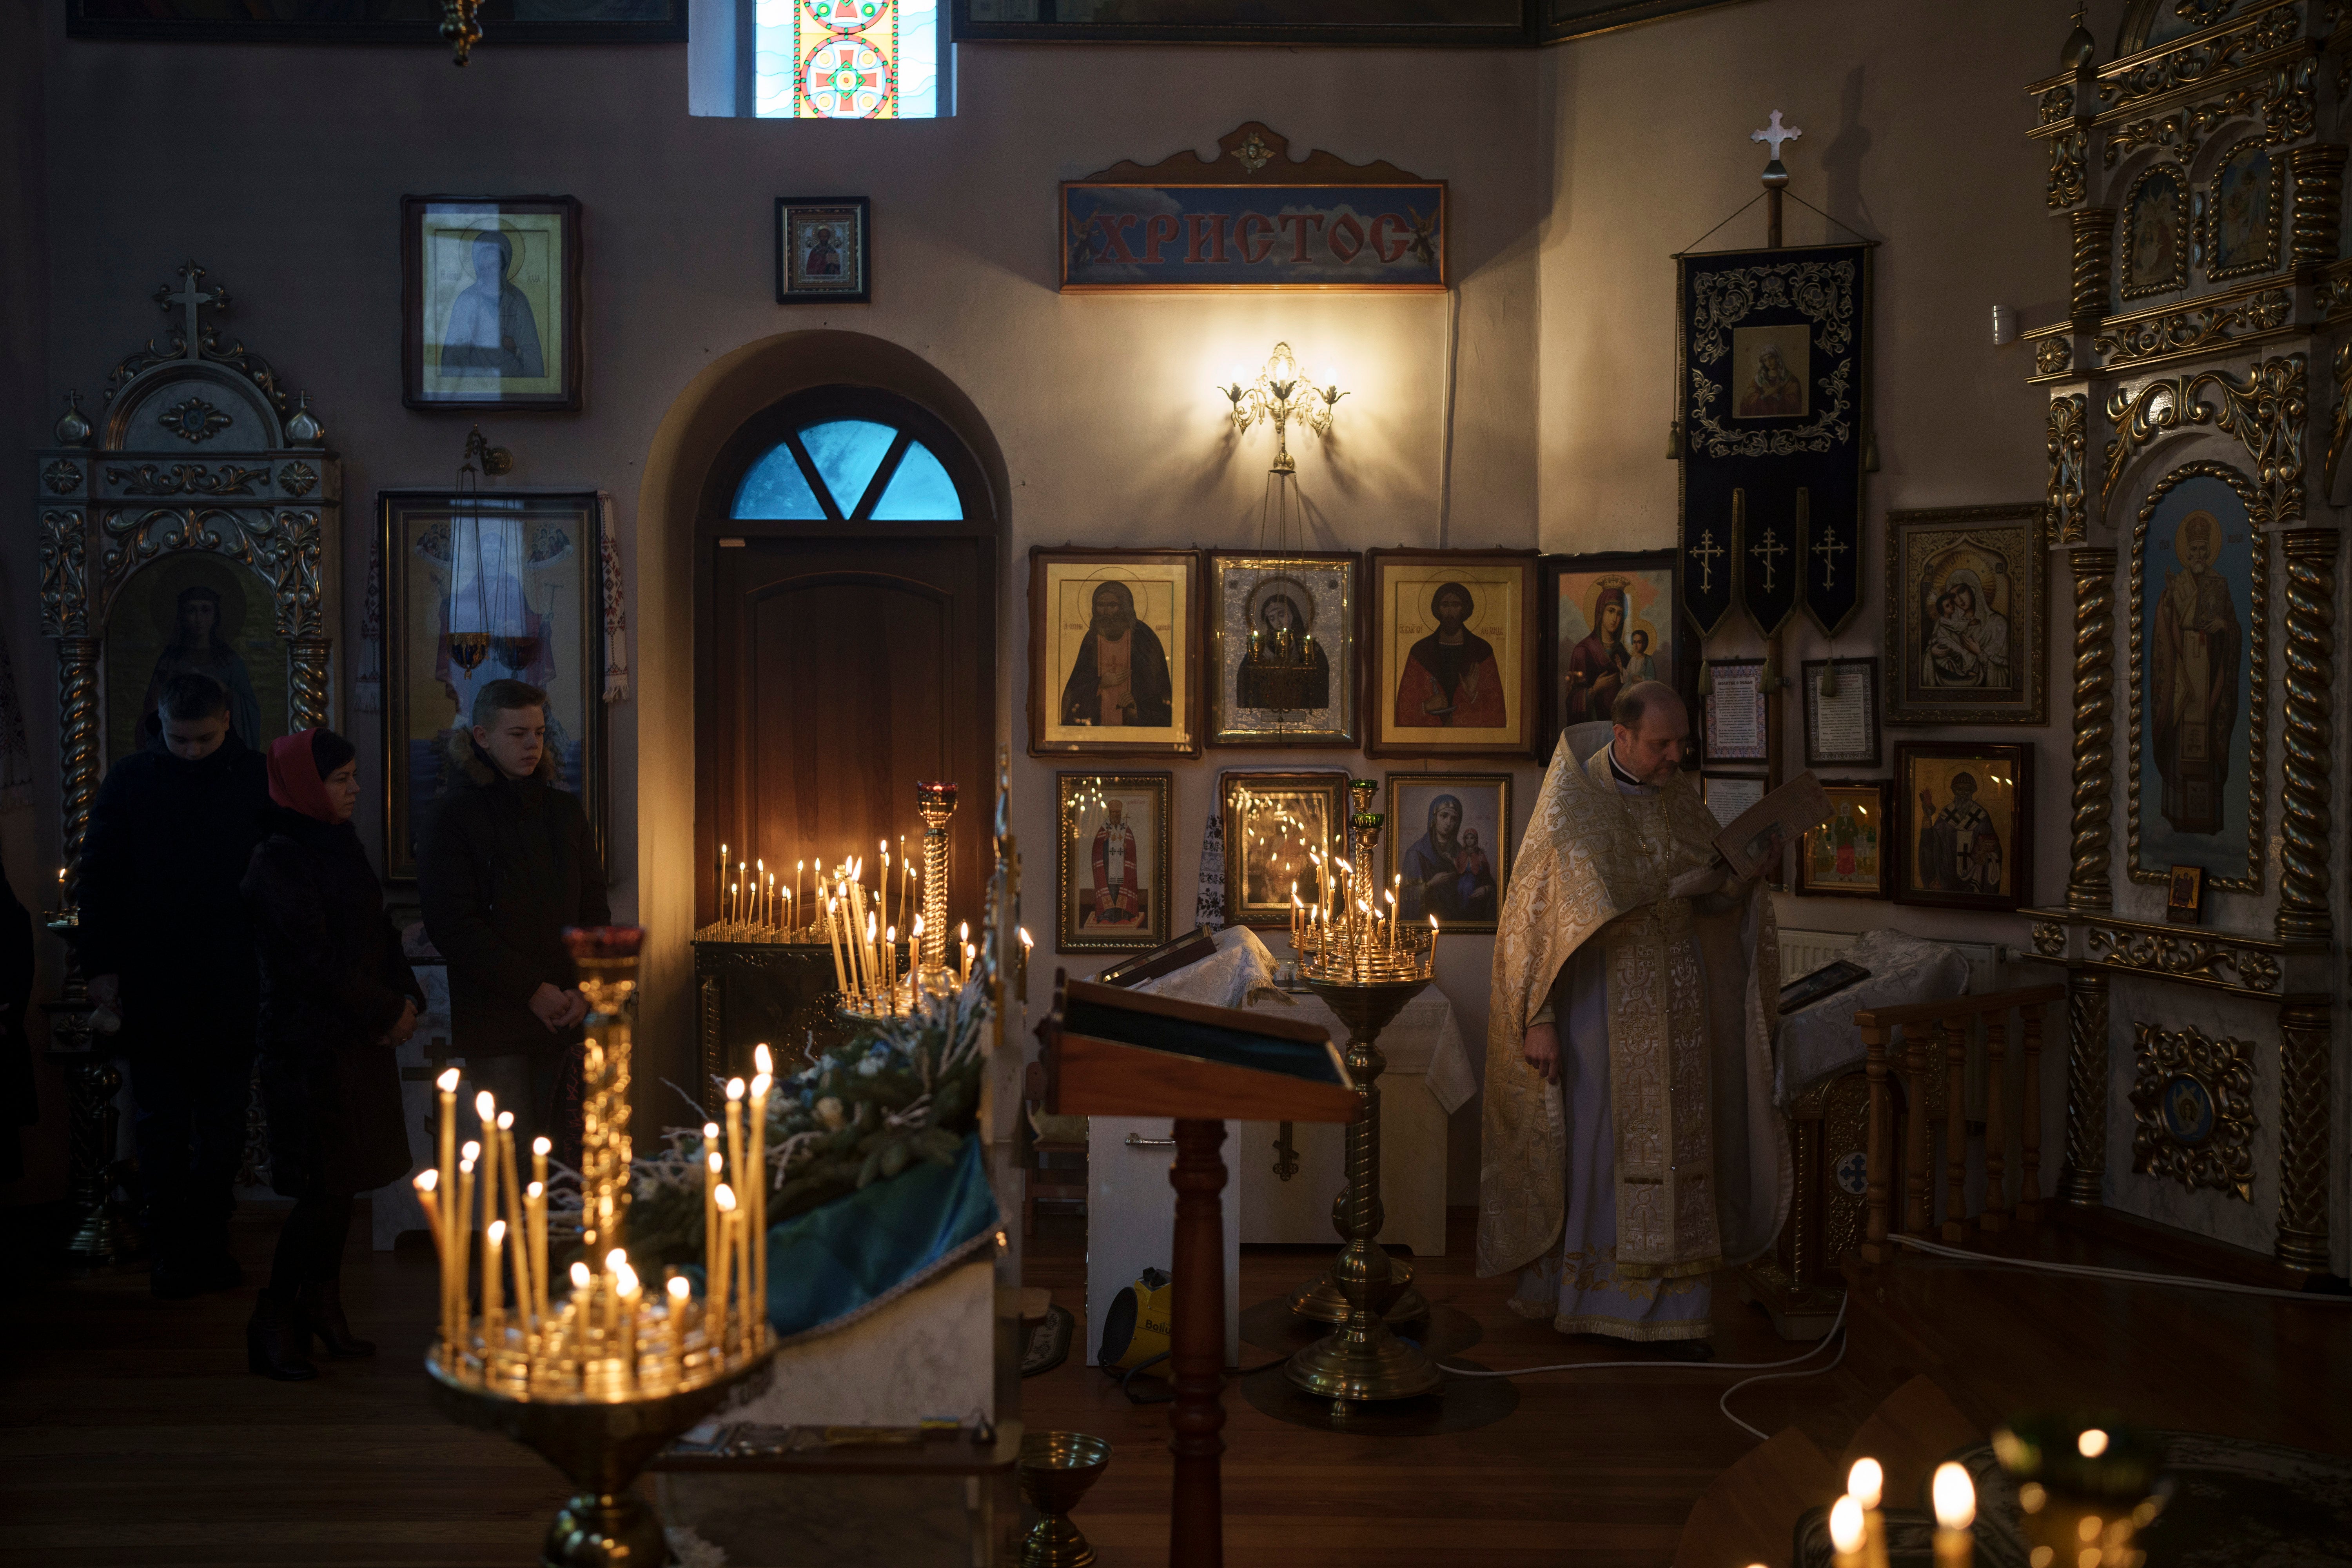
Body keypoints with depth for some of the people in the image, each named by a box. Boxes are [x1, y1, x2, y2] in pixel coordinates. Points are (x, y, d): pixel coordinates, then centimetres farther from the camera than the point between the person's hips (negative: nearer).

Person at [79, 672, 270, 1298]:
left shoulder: (260, 781, -1)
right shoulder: (130, 780, 3)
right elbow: (98, 876, 7)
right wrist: (102, 965, 0)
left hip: (233, 987, 0)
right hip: (153, 985, 0)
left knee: (224, 1128, 9)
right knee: (162, 1128, 5)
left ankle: (209, 1242, 20)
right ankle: (171, 1251, 13)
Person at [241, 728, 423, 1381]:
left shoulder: (341, 848, 12)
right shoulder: (279, 862, -13)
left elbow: (380, 935, 15)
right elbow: (313, 962, -17)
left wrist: (407, 997, 0)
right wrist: (388, 1010, -11)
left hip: (360, 1041, 8)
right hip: (310, 1048, -8)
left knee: (342, 1183, 12)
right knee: (323, 1188, -5)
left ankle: (323, 1313, 22)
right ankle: (275, 1323, 8)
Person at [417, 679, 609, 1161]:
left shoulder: (565, 812, 13)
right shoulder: (454, 817, -2)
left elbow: (594, 908, 12)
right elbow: (453, 926, -8)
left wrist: (585, 988, -3)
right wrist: (532, 990, -12)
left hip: (564, 1014, 4)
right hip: (495, 1022, -4)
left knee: (566, 1151, 2)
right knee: (516, 1156, -7)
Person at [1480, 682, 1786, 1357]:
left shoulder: (1681, 799, 5)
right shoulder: (1570, 803, -11)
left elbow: (1713, 897, 10)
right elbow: (1535, 915, -11)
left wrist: (1744, 871, -13)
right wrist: (1538, 1018, -16)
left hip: (1672, 998, 5)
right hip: (1597, 993, -4)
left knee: (1673, 1145, 5)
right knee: (1587, 1143, 3)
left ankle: (1674, 1307, 13)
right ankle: (1563, 1286, 20)